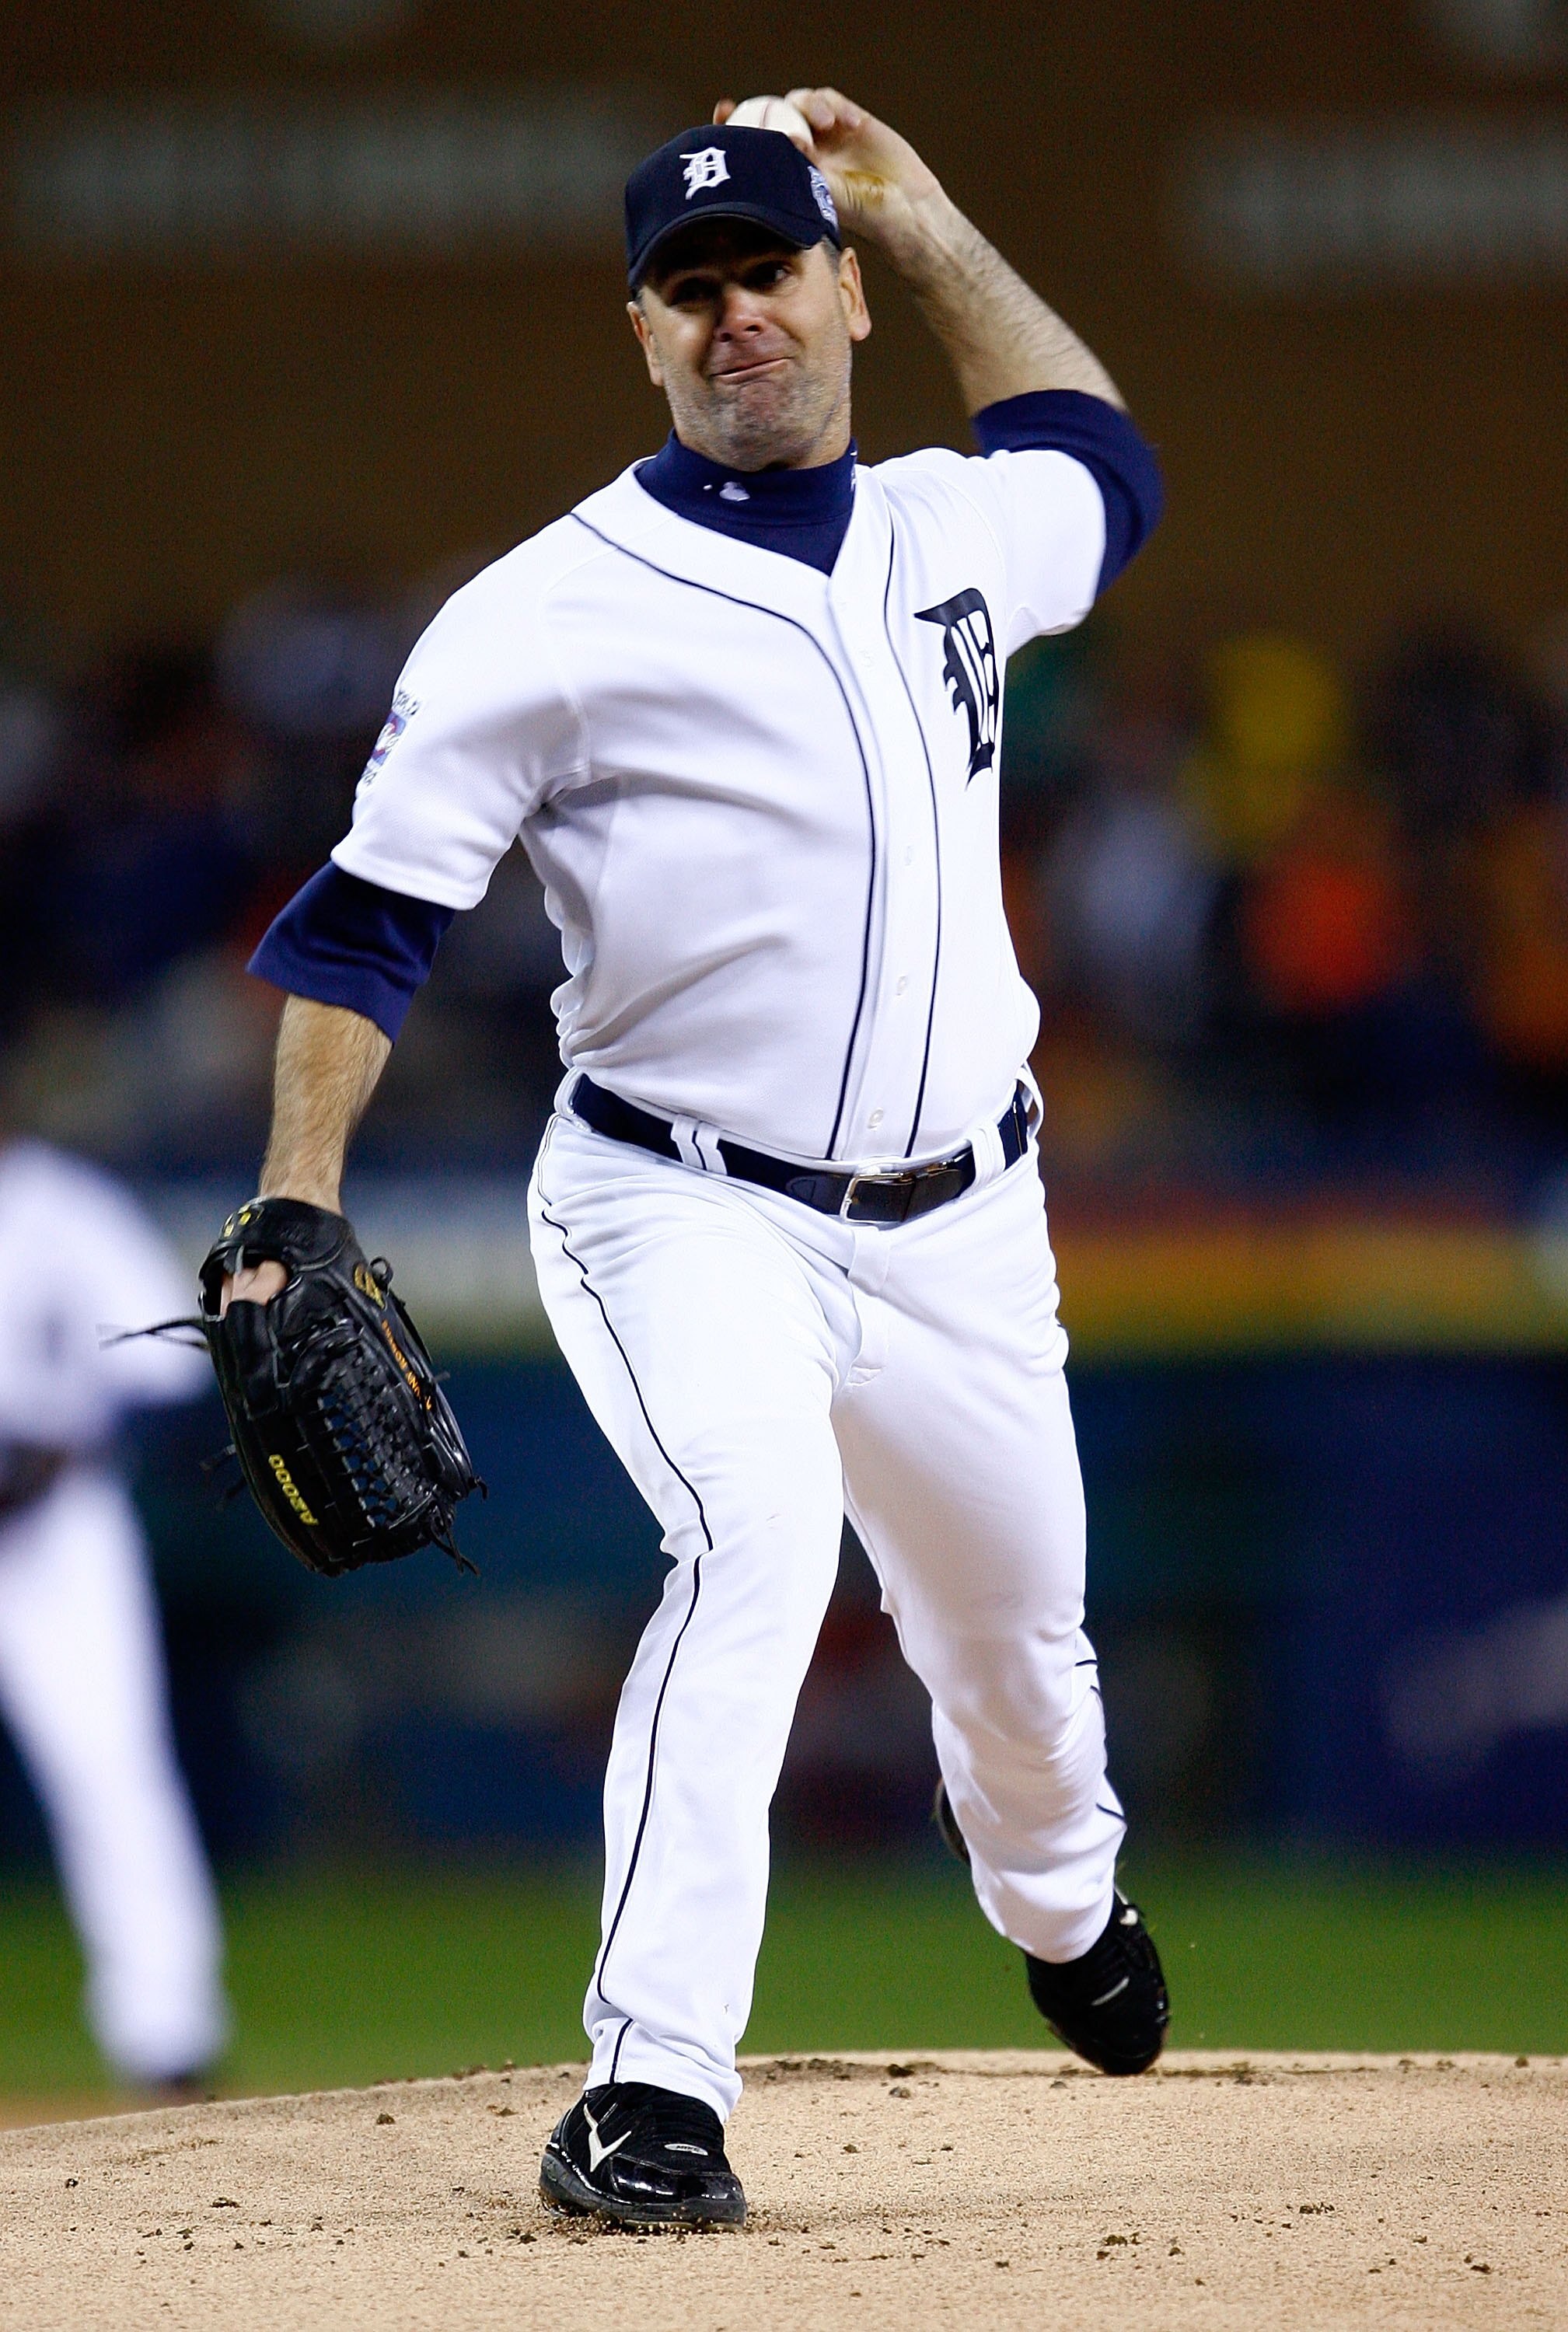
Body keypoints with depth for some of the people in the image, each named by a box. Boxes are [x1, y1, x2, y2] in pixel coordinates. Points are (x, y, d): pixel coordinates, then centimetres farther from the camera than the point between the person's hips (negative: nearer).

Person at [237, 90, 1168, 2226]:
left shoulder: (953, 538, 6)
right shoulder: (553, 612, -10)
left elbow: (1099, 462, 31)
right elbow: (370, 919, -9)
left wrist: (923, 219, 22)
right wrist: (297, 1210, -19)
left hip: (954, 1228, 5)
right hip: (684, 1218, -5)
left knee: (1014, 1627, 18)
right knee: (756, 1542, -30)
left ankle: (1059, 1899, 54)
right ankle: (652, 2094, -31)